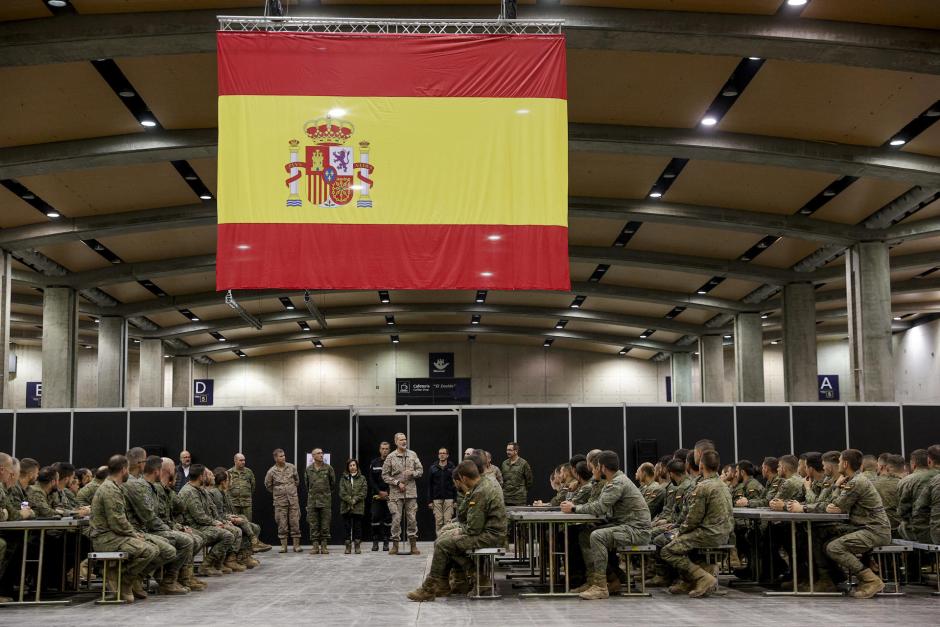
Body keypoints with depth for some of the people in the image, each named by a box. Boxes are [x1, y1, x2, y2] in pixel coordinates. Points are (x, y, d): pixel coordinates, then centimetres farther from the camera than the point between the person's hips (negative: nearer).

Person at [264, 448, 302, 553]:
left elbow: (297, 480, 17)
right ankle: (283, 546, 8)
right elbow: (268, 485, 9)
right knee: (282, 523, 1)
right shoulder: (271, 471, -4)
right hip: (280, 501, -1)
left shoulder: (291, 467, 2)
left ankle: (296, 545, 5)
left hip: (293, 499, 1)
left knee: (295, 522, 0)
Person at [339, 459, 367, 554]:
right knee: (346, 527, 1)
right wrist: (350, 500, -13)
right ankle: (347, 547, 4)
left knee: (357, 527, 0)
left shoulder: (362, 479, 8)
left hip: (358, 507, -1)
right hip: (346, 507, 1)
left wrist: (354, 500, -12)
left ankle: (357, 546, 6)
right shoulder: (343, 479, 9)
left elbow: (363, 492, -1)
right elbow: (342, 493, 0)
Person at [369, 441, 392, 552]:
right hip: (377, 496, 1)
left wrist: (387, 493, -10)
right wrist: (379, 492, -6)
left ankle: (385, 542, 6)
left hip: (389, 496, -1)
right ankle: (375, 541, 2)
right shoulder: (374, 463, 8)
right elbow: (371, 480, 5)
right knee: (375, 517, -5)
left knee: (388, 519, -1)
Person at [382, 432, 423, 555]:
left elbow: (420, 470, 11)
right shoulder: (390, 457, 0)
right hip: (396, 493, -2)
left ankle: (413, 545, 10)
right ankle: (395, 545, 6)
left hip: (411, 492, 2)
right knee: (396, 519, -2)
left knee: (412, 519, 3)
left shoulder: (413, 455, 8)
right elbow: (385, 475, 1)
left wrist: (412, 473, -10)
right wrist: (397, 483, -9)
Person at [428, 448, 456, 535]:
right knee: (438, 521, 0)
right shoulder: (433, 468, 8)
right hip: (437, 499, 1)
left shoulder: (452, 468, 4)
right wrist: (429, 501, 2)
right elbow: (430, 485, 7)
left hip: (448, 499, -1)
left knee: (448, 521, -4)